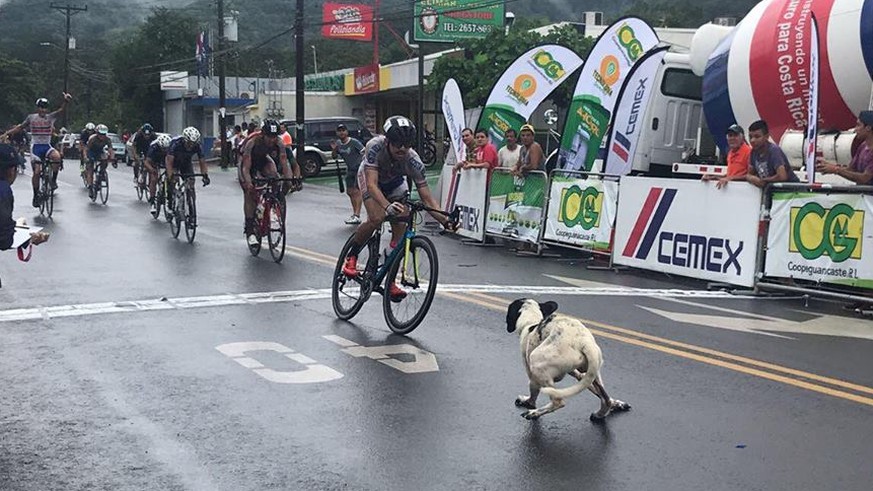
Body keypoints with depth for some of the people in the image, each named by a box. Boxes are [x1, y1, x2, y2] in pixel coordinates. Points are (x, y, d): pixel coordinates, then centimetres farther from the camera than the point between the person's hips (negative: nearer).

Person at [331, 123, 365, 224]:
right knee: (349, 192, 9)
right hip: (350, 169, 8)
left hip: (359, 168, -8)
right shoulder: (338, 143, 2)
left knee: (356, 191, -16)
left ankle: (357, 216, -21)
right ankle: (355, 213, 21)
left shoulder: (354, 142, -18)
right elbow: (334, 156, 11)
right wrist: (334, 149, -10)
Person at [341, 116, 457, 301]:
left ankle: (390, 281, 0)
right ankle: (351, 257, -4)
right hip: (369, 177, -2)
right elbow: (372, 184, -45)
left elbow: (427, 198, -32)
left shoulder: (413, 161, -34)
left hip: (395, 183, 2)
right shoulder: (375, 146, -40)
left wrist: (445, 220, -48)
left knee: (401, 229, -11)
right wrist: (387, 206, -63)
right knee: (377, 218, -28)